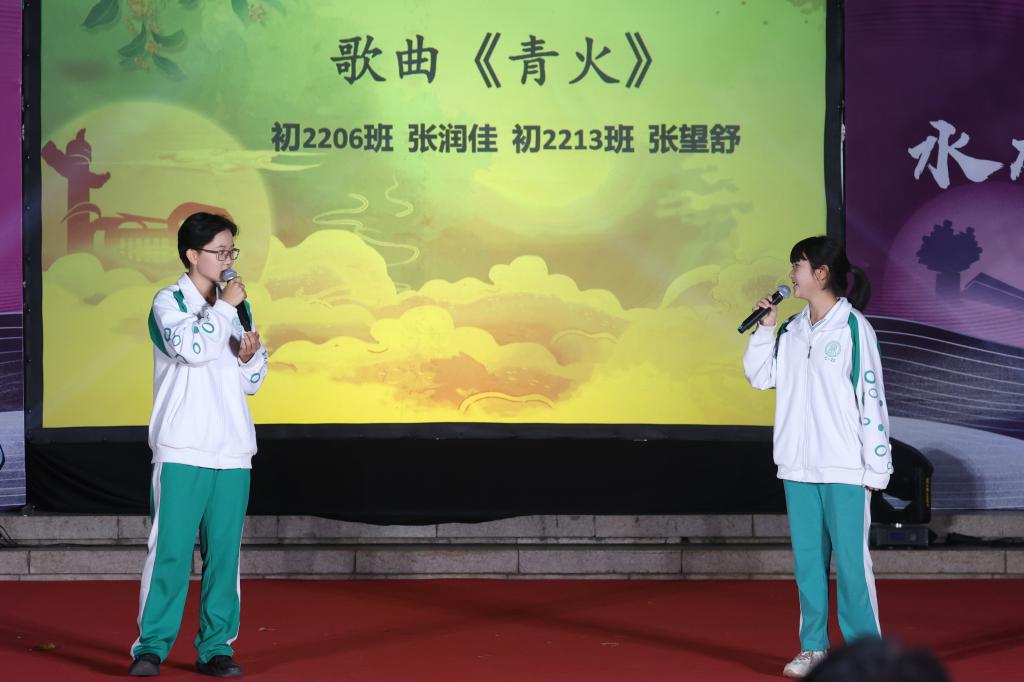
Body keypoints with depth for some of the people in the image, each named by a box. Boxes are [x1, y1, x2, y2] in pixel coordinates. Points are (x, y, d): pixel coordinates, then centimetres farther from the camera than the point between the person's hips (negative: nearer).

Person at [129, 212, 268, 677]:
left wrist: (251, 355, 1)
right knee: (171, 549, -6)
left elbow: (250, 383, 21)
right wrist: (225, 307, -11)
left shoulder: (231, 309, 17)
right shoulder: (169, 302, 0)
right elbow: (191, 346, -20)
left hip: (232, 452, 5)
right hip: (182, 451, -5)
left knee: (224, 551, 4)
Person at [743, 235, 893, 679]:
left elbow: (872, 398, -8)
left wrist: (876, 466, -10)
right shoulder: (792, 330, 10)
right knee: (807, 558, 10)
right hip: (798, 466, 6)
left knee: (850, 560, -4)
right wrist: (765, 329, 3)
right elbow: (760, 376, 17)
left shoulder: (853, 327, -8)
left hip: (845, 468, -6)